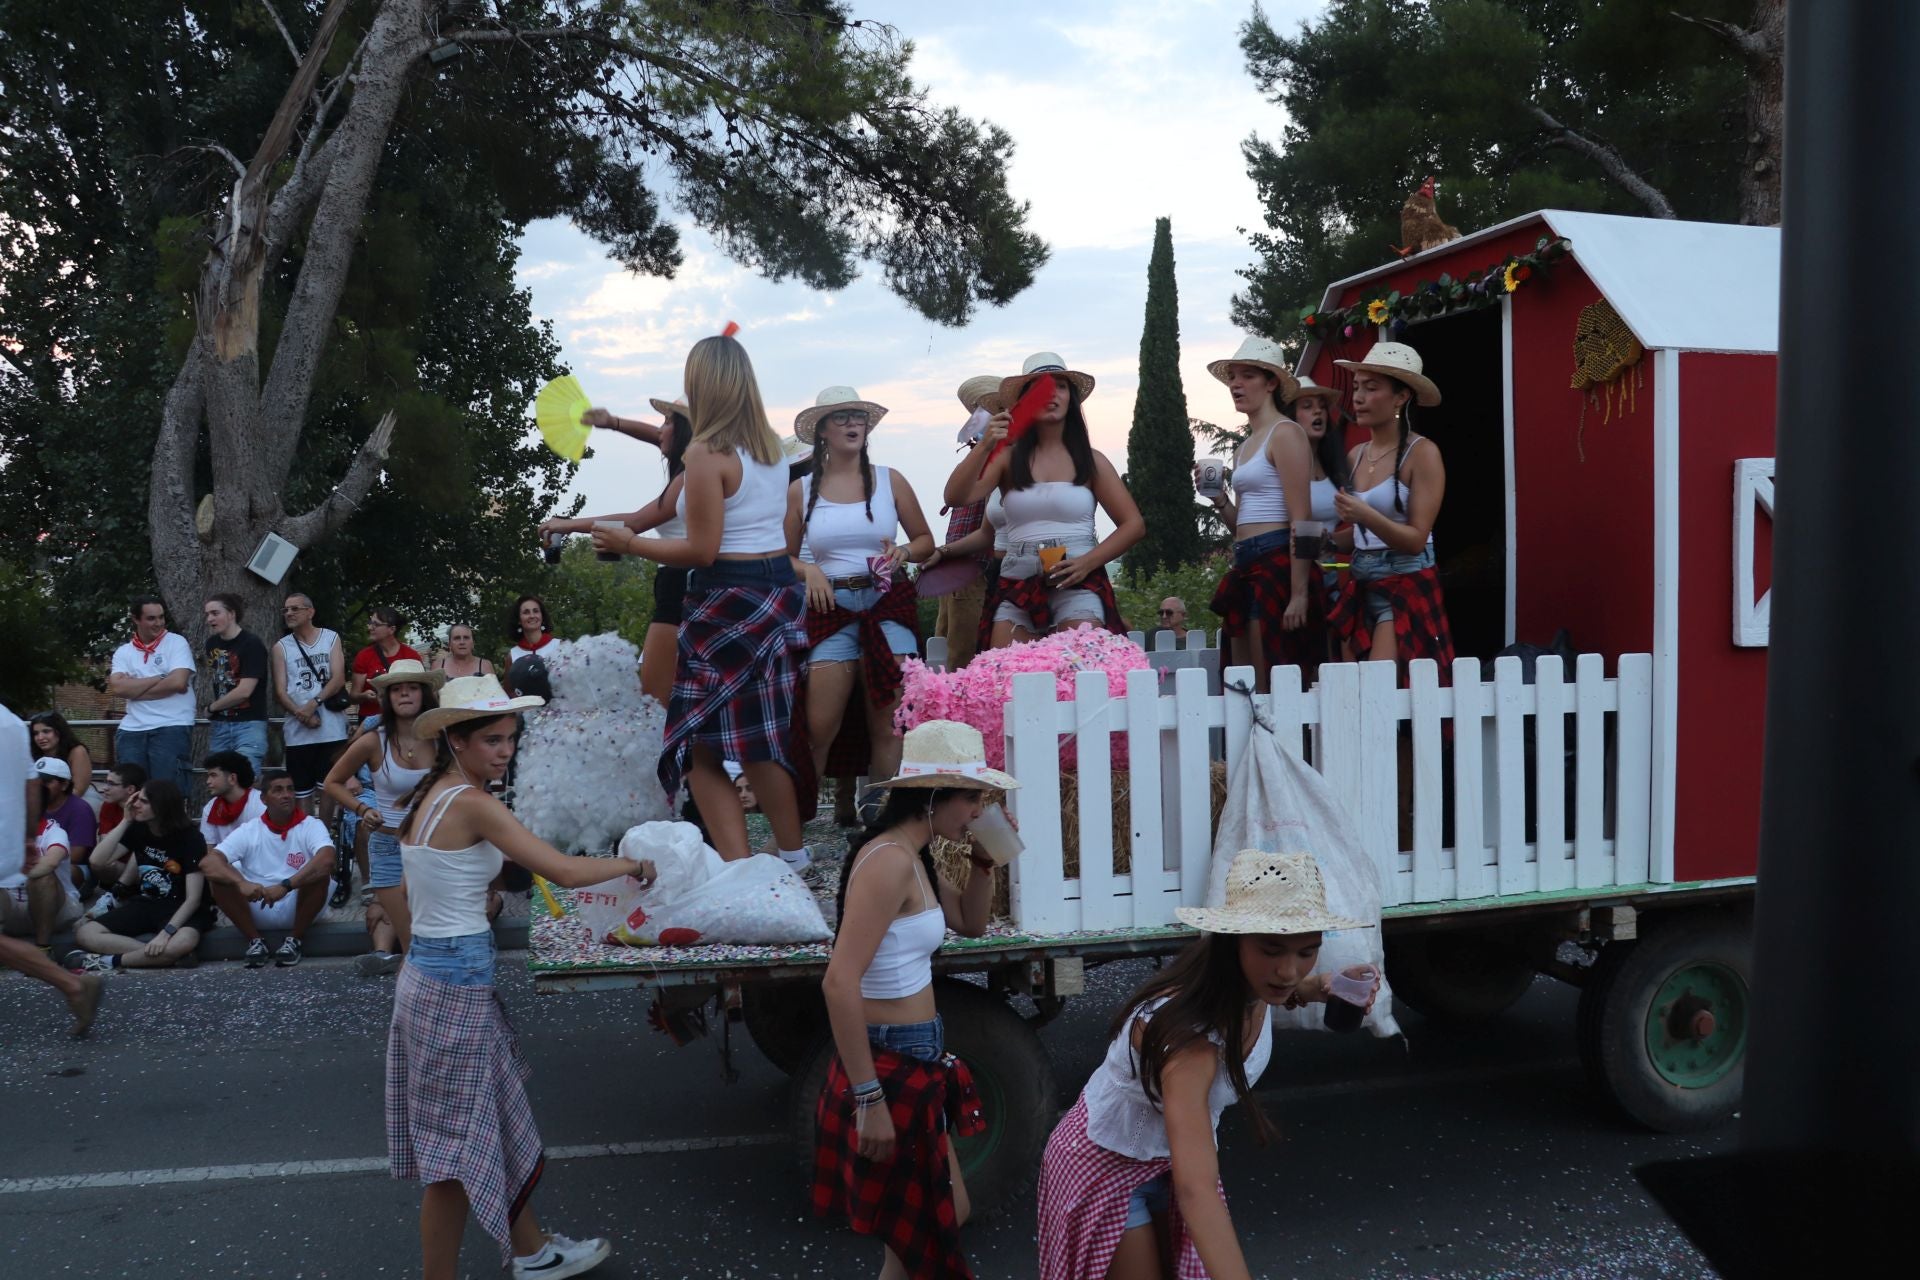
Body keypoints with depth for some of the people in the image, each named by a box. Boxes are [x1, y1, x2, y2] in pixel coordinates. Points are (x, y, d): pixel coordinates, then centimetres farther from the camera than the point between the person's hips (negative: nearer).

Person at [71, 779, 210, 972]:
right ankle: (169, 956, -26)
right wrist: (126, 821, -13)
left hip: (179, 909, -6)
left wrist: (166, 932, -33)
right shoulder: (138, 828, 1)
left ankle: (110, 961, -21)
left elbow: (193, 898, -19)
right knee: (84, 934, -18)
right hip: (145, 903, 6)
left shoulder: (190, 838, -15)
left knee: (184, 942, -41)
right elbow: (97, 861, -10)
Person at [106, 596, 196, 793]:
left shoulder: (177, 642, 2)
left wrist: (134, 688, -3)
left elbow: (178, 682, -12)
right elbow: (118, 688, -4)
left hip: (172, 727, -4)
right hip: (131, 730, 4)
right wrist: (160, 678, -8)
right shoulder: (123, 652, 12)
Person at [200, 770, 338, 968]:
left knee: (320, 870, -28)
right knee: (217, 874, -18)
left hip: (299, 911, -2)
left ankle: (296, 938, -9)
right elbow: (208, 863, -14)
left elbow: (327, 858, -27)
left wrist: (285, 886, -38)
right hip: (257, 912, 2)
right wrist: (241, 883, -34)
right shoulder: (248, 831, 0)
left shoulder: (311, 826, -6)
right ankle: (254, 939, -6)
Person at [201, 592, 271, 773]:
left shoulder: (251, 644, -10)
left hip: (248, 724, -7)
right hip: (219, 724, 7)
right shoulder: (211, 644, 12)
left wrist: (212, 708, 0)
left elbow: (244, 691, -15)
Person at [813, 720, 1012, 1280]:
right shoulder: (890, 860, -22)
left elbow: (970, 923, 24)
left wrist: (984, 860, 7)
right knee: (920, 1233, 8)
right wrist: (869, 1098, -26)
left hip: (914, 1062, 10)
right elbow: (840, 983, -28)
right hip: (890, 1066, -10)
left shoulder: (917, 857, 7)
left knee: (947, 1216, 22)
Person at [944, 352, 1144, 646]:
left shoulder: (1090, 459, 7)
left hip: (1078, 585, -1)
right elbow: (955, 498, -5)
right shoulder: (1008, 457, 8)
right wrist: (984, 447, -17)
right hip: (1018, 589, 1)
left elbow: (1134, 525, 7)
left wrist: (1088, 562, -8)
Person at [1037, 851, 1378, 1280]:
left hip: (1176, 1149, 7)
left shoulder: (1250, 985, -18)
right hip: (1108, 1166, -7)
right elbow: (1195, 1191, -49)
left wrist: (1318, 988, -8)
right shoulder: (1188, 1035, -40)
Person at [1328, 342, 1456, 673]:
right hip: (1362, 590, 6)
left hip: (1407, 590, -6)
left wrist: (1366, 515, -28)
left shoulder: (1422, 452, -11)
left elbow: (1416, 540, -15)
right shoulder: (1355, 456, 7)